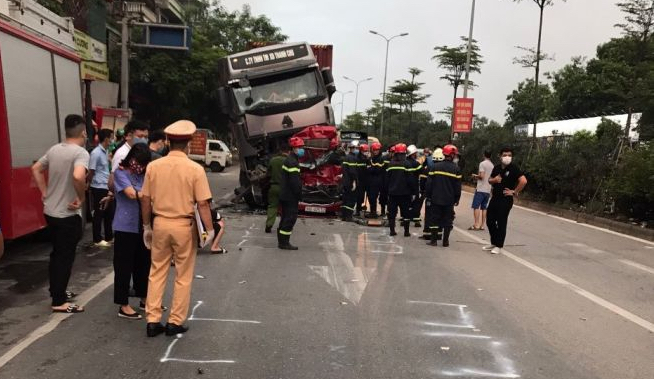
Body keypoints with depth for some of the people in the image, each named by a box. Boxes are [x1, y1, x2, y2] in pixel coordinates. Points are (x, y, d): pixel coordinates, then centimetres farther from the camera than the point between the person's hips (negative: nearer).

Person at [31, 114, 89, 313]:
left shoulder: (54, 149, 7)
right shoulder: (81, 152, -18)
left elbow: (35, 169, 18)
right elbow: (78, 176, -36)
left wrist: (45, 192, 17)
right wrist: (81, 198, -20)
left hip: (50, 211, 8)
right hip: (68, 214, -8)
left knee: (56, 254, 20)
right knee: (65, 257, 2)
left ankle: (57, 292, 34)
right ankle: (59, 302, 10)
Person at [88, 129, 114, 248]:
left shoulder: (105, 152, 10)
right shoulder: (96, 153, -16)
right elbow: (91, 172, -12)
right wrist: (92, 185, 0)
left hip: (106, 187, 8)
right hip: (99, 188, -8)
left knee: (109, 213, 14)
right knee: (99, 214, 2)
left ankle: (109, 237, 25)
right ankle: (97, 239, 14)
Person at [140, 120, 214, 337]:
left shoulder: (153, 166, -1)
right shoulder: (195, 169, -12)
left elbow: (145, 200, 4)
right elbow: (202, 203, -13)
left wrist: (147, 226, 15)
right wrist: (209, 229, -5)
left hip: (160, 223, 3)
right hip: (184, 225, -3)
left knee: (157, 272, 15)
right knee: (183, 276, 10)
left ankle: (152, 321, 19)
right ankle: (175, 322, 17)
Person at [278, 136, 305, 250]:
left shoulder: (289, 160, 17)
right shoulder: (293, 162, -17)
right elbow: (295, 182, -23)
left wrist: (298, 195, 20)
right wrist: (299, 196, -15)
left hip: (285, 195, 11)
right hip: (291, 196, -11)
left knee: (286, 217, 16)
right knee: (291, 218, -6)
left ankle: (281, 241, 23)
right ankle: (284, 242, -3)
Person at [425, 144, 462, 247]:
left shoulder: (435, 166, -2)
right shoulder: (456, 168, -4)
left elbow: (429, 183, -1)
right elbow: (458, 186, -1)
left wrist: (429, 195, 7)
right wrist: (457, 199, 8)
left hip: (436, 199, 1)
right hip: (449, 200, -1)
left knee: (434, 219, 8)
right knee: (448, 220, 8)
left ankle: (434, 240, 9)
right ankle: (445, 241, 10)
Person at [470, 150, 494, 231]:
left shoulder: (482, 163, -8)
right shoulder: (492, 165, 15)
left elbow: (481, 175, -18)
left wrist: (475, 176, 2)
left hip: (481, 189, -7)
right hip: (488, 190, 7)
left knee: (476, 206, -6)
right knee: (484, 207, 9)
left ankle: (476, 225, -13)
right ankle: (482, 225, 9)